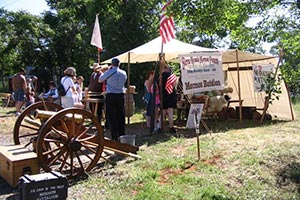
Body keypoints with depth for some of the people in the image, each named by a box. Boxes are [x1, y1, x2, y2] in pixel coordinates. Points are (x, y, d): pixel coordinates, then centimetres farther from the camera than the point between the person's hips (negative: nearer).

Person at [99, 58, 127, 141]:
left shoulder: (108, 72, -6)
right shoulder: (123, 73, 3)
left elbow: (100, 80, 10)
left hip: (111, 96, -3)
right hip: (121, 96, 3)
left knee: (112, 117, 1)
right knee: (121, 116, 11)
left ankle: (115, 138, 1)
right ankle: (122, 135, 18)